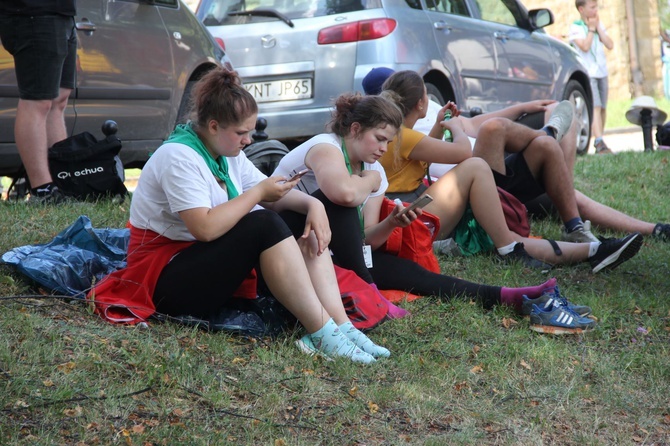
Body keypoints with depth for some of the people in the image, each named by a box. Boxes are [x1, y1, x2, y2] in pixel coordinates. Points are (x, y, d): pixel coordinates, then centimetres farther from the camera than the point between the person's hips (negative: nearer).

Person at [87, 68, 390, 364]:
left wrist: (312, 204, -10)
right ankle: (323, 335, -32)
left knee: (303, 224, -5)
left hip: (212, 266, 10)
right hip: (165, 277, -9)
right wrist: (258, 193, -20)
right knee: (265, 225, -28)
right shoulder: (179, 157, -19)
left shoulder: (229, 155, 9)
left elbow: (273, 195, 10)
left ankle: (341, 326, -21)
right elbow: (206, 228, -30)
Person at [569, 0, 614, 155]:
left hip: (602, 72, 6)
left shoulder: (599, 24, 14)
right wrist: (591, 29, -10)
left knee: (603, 108, 7)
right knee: (595, 107, -19)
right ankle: (600, 143, -29)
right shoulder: (575, 27, -4)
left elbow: (610, 45, 2)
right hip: (587, 73, -6)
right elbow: (585, 46, -19)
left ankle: (598, 141, 16)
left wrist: (598, 27, -1)